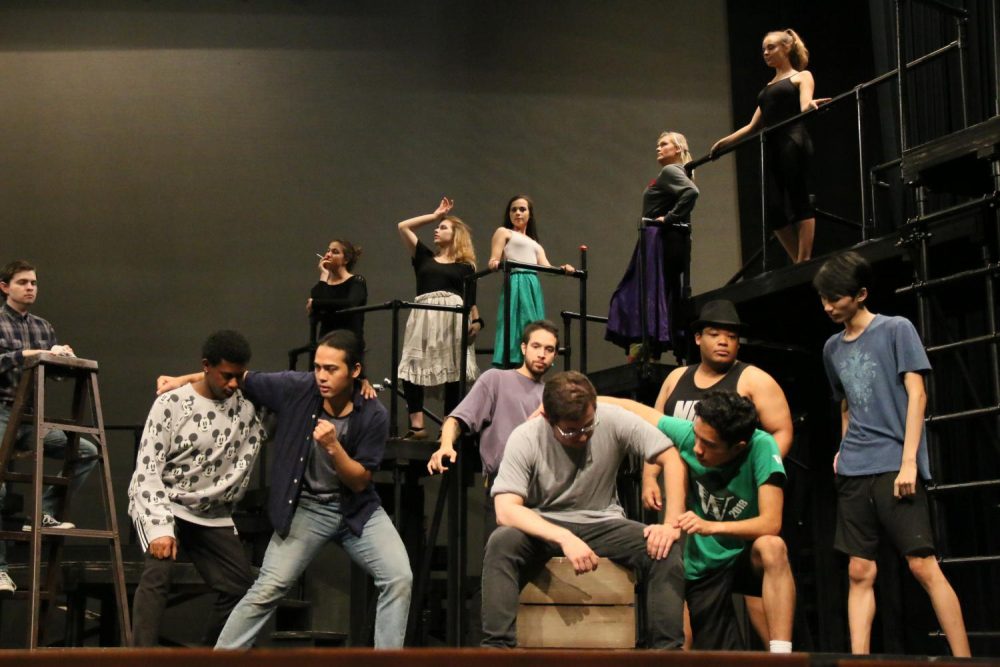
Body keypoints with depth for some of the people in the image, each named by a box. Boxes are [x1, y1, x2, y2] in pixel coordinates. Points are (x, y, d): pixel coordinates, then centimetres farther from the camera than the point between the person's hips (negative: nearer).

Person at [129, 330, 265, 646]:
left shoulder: (247, 405, -2)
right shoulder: (171, 404, -15)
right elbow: (147, 470, -18)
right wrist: (161, 528, -31)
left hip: (212, 515, 5)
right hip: (162, 506, -5)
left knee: (241, 586, 2)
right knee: (158, 573, -28)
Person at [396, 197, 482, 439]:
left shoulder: (465, 266, 14)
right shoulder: (424, 257, 19)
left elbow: (471, 300, 8)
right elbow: (403, 227, 15)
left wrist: (476, 321, -8)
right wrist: (434, 215, 19)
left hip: (453, 317, -2)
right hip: (423, 316, 2)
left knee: (453, 370, -2)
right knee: (411, 367, -12)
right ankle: (416, 425, -15)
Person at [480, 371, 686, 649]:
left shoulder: (613, 420, -15)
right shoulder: (525, 438, -18)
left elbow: (672, 457, -12)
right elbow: (505, 510, -27)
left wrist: (672, 524, -22)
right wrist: (564, 539, -40)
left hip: (602, 524, 2)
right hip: (544, 526, -1)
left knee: (667, 550, -25)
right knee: (501, 543, -33)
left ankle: (667, 649, -18)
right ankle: (498, 647, -29)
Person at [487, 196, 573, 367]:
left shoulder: (535, 244, 30)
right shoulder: (503, 232, 15)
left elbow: (547, 267, 13)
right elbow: (493, 261, 1)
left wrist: (562, 268, -8)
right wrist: (495, 263, -22)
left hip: (534, 288, 6)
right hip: (516, 286, -6)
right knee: (515, 329, -15)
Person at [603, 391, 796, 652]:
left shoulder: (762, 447, -24)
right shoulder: (688, 434, -17)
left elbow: (771, 524, -30)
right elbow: (630, 407, -4)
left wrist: (712, 526, -41)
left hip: (746, 559, -2)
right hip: (702, 570, 3)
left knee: (772, 547, -36)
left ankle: (781, 655, -32)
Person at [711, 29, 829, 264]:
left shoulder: (802, 77, 10)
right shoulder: (768, 87, 27)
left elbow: (804, 106, -10)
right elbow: (753, 126, 25)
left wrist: (811, 105, -33)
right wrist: (725, 141, 15)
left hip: (793, 142, -6)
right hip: (770, 147, 6)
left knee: (799, 202, -12)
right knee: (774, 210, -3)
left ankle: (804, 262, -15)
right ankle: (801, 264, 1)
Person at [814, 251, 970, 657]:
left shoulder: (897, 330, 0)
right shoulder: (833, 348, 16)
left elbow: (916, 395, -5)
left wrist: (908, 462, -13)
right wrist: (845, 449, 10)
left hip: (895, 467, -5)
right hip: (854, 473, 5)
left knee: (923, 566, -9)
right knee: (859, 573, 1)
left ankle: (962, 656, -4)